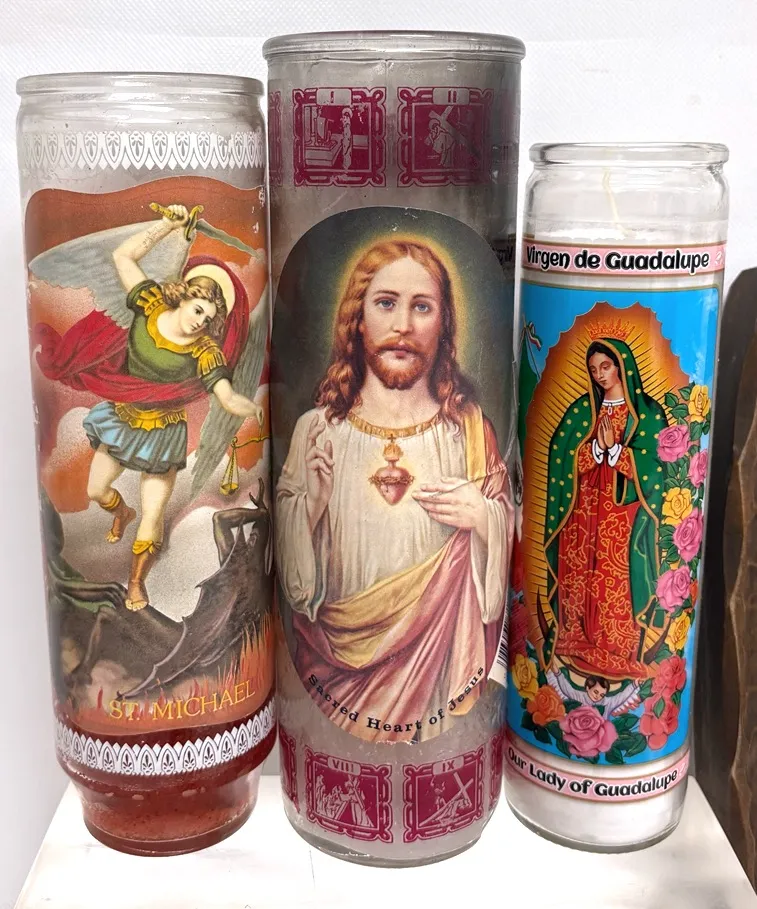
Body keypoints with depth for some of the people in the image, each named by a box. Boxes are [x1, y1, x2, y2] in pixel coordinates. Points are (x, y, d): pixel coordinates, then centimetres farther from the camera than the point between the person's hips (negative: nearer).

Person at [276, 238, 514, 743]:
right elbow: (293, 576, 1)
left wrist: (484, 517, -15)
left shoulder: (469, 427, -3)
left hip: (440, 647, 0)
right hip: (342, 647, 1)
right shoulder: (318, 430, -2)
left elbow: (506, 557, 4)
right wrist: (309, 502, -15)